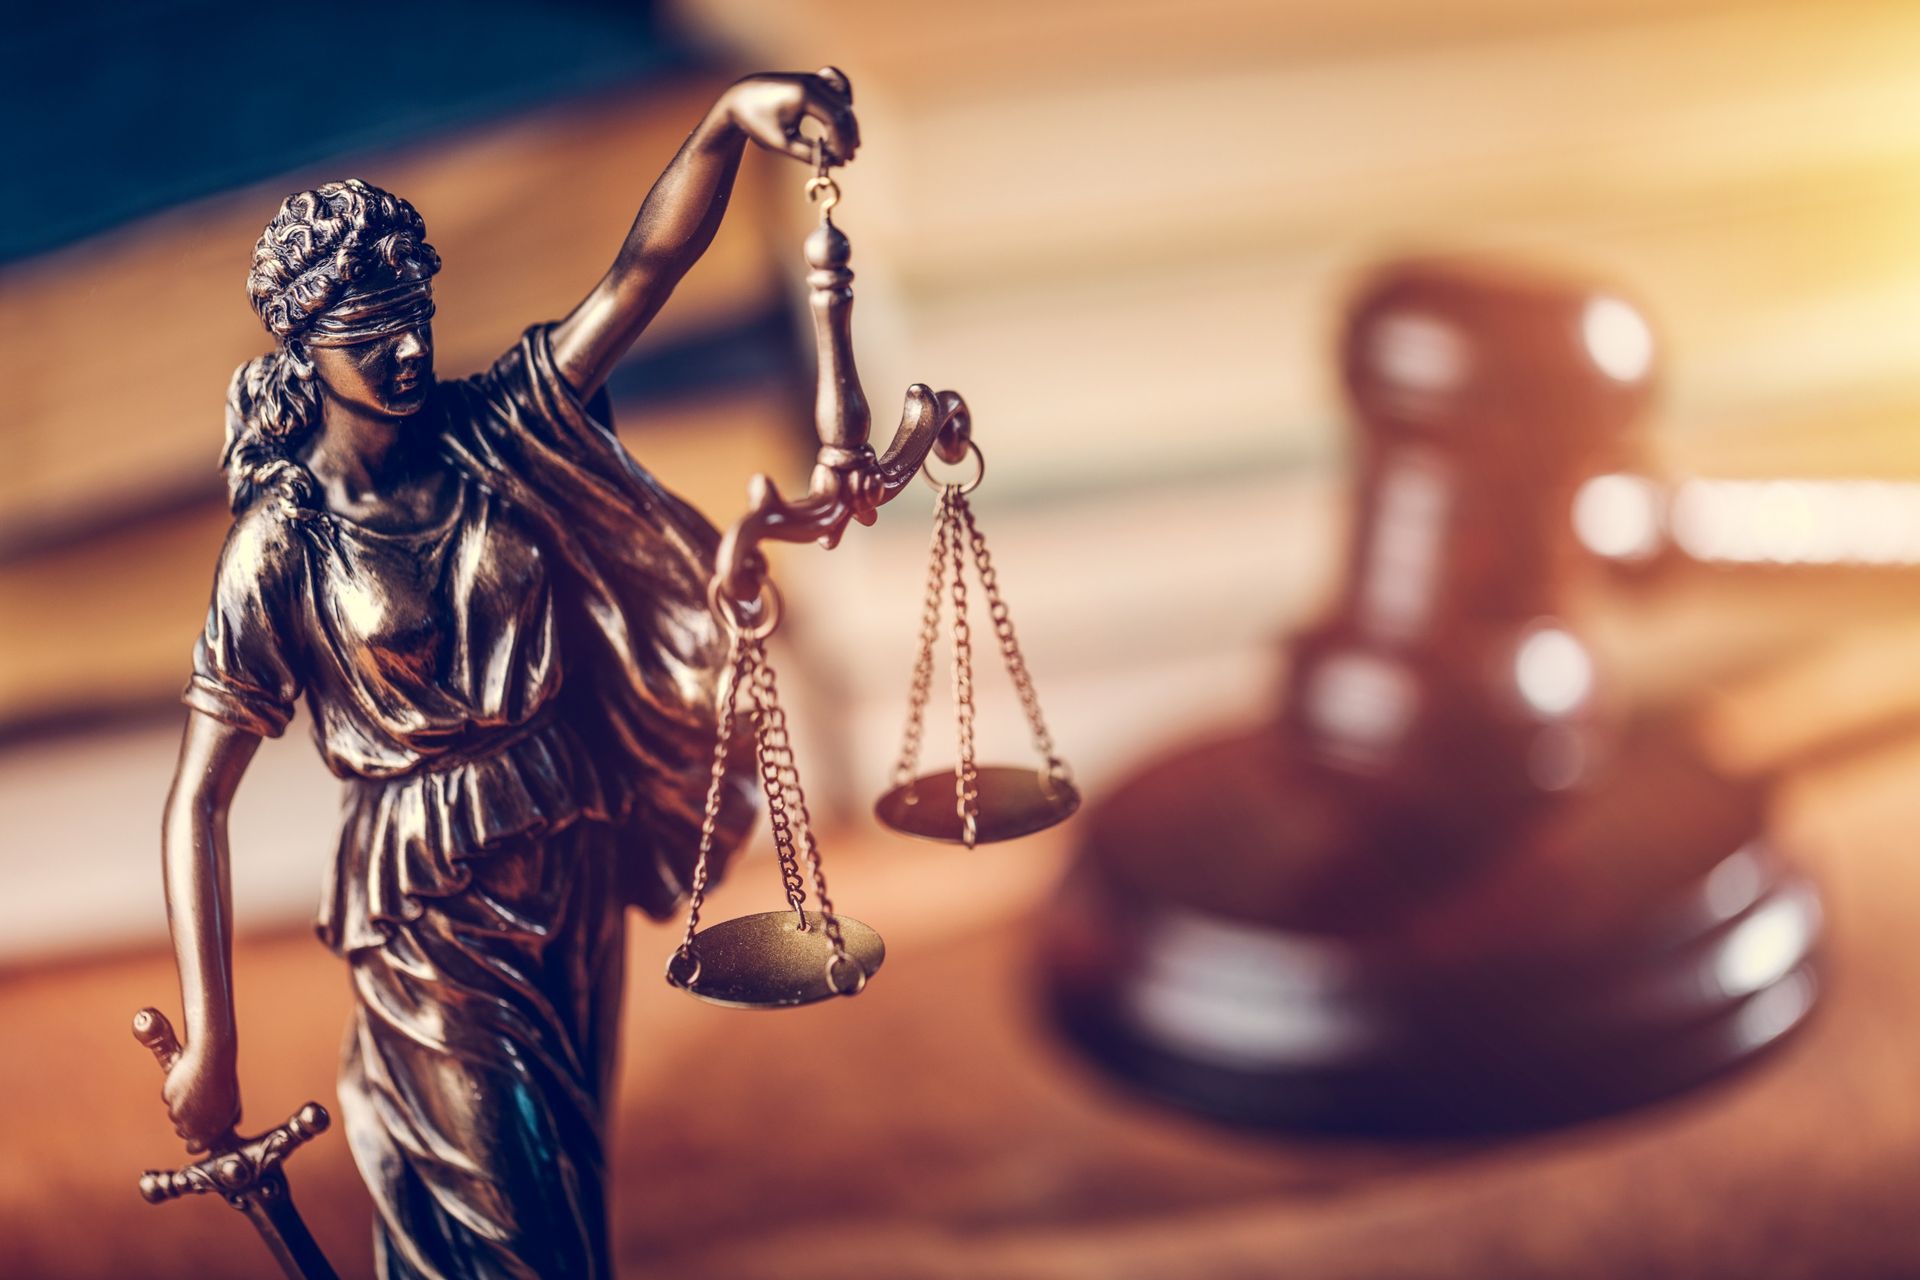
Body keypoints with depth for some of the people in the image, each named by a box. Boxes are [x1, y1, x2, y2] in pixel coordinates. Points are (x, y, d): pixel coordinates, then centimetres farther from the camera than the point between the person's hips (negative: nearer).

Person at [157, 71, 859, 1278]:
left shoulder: (495, 433, -5)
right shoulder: (281, 544, -14)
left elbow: (645, 269, -17)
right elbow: (199, 800, -15)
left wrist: (727, 122, -35)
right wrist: (209, 1040, -19)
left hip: (568, 852, 5)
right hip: (427, 894, -5)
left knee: (569, 1169, 19)